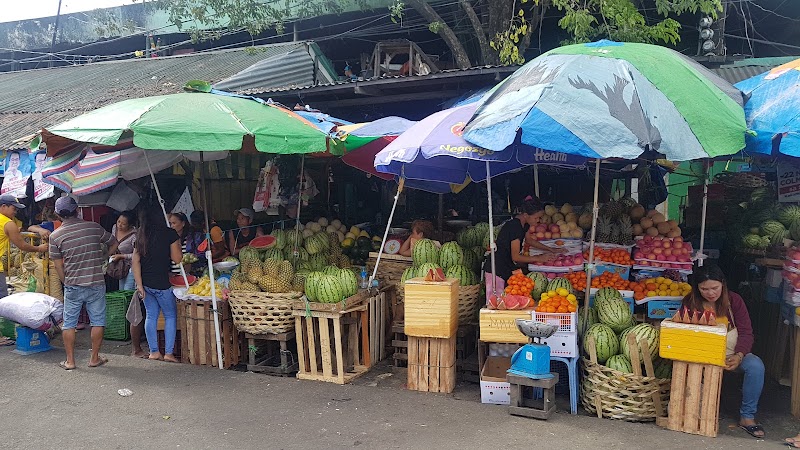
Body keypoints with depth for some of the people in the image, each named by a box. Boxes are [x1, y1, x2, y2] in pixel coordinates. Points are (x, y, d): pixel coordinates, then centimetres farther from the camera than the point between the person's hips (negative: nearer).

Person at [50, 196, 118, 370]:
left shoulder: (55, 236, -2)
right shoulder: (94, 227, -3)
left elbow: (58, 266, 2)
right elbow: (114, 244, 9)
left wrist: (67, 283, 15)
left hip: (73, 286, 0)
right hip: (96, 284, 0)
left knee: (69, 323, 12)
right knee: (98, 322, 10)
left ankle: (70, 361, 16)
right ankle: (94, 358, 16)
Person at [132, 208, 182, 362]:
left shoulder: (141, 236, 8)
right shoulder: (169, 233, -6)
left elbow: (135, 261, 4)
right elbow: (177, 259, -6)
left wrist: (139, 284, 3)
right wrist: (177, 244, 11)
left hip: (146, 283, 5)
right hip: (162, 283, -5)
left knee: (151, 316, 13)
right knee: (170, 316, 6)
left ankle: (154, 351, 16)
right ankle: (169, 353, 3)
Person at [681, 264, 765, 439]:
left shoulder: (734, 300, -5)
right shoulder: (690, 302, -4)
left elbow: (745, 332, -6)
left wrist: (738, 356, -24)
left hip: (732, 354, 1)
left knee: (756, 366, -29)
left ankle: (747, 416, -12)